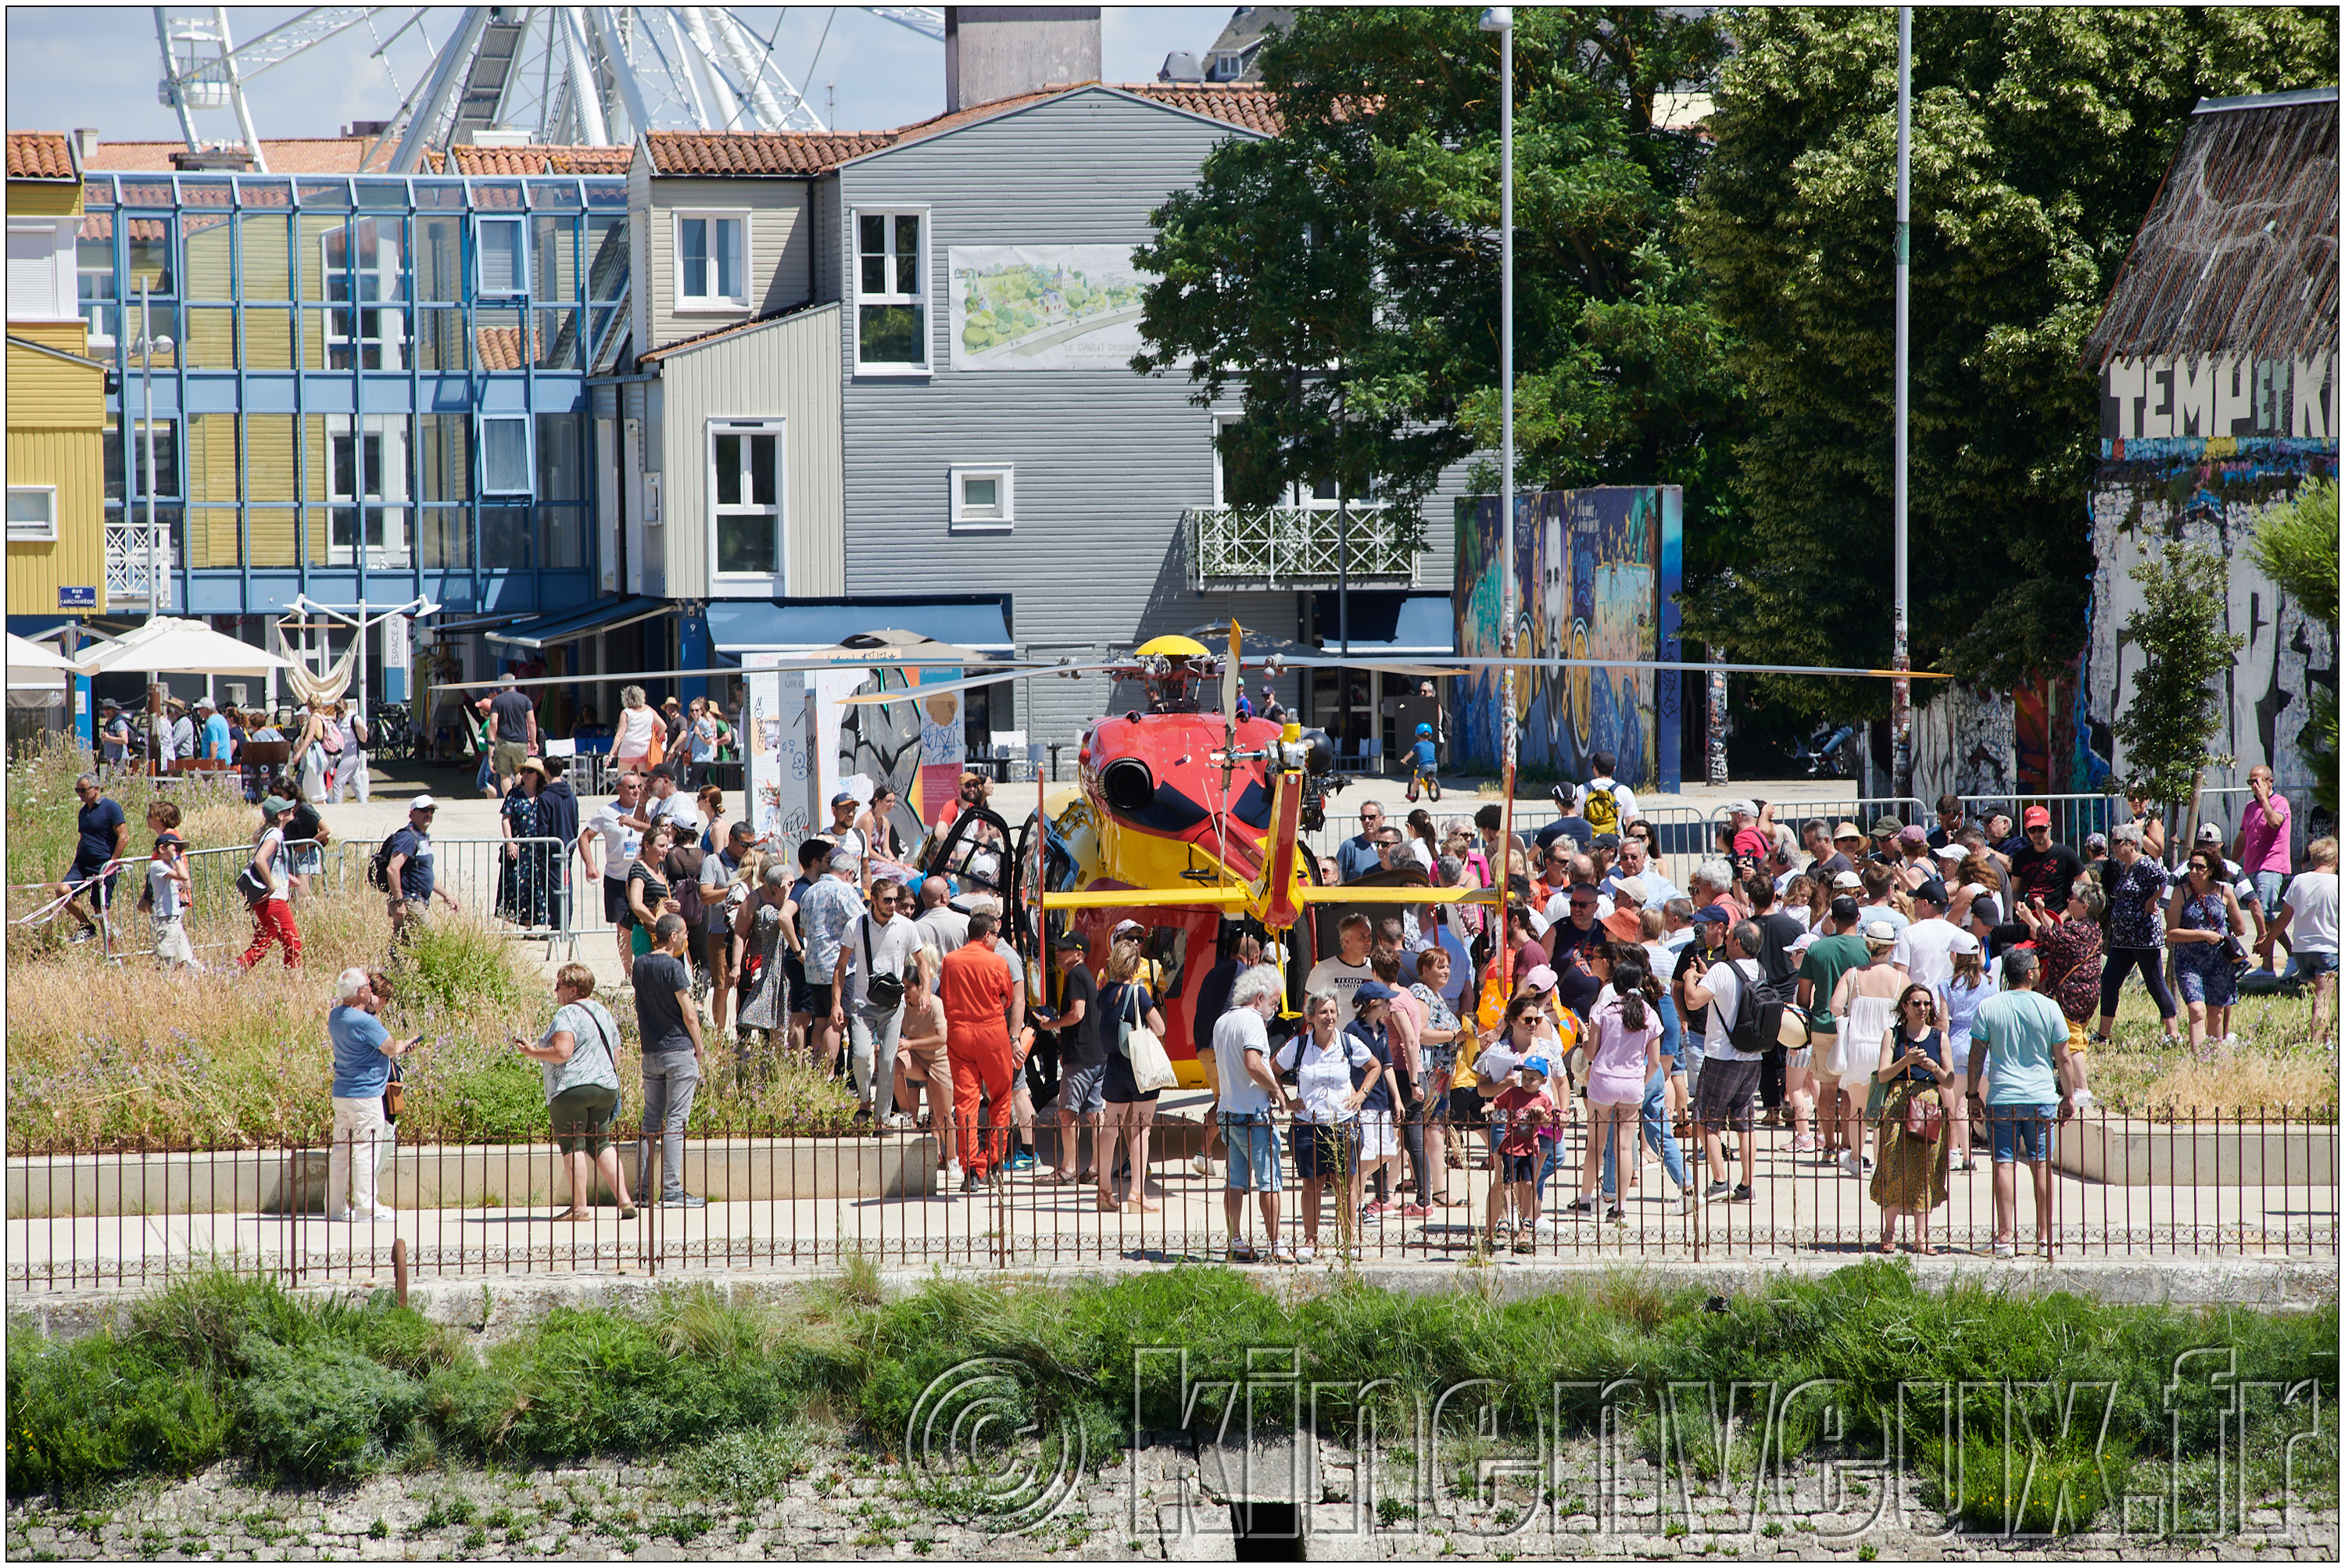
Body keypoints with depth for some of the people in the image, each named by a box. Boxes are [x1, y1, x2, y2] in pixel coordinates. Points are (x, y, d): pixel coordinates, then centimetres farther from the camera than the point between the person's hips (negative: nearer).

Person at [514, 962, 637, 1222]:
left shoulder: (567, 1015, -11)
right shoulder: (605, 1014, 16)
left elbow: (562, 1052, -23)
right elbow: (615, 1057, 21)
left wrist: (532, 1052, -10)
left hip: (572, 1087, -8)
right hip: (606, 1088, 8)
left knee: (572, 1146, -2)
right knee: (601, 1145, 14)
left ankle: (580, 1207, -5)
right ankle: (624, 1200, 5)